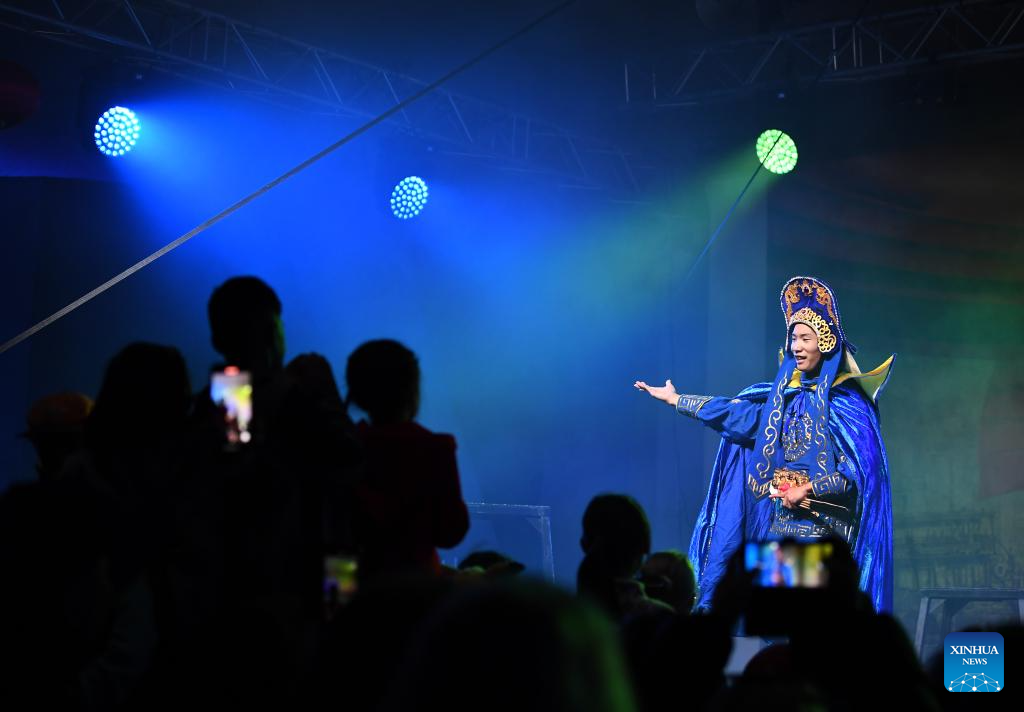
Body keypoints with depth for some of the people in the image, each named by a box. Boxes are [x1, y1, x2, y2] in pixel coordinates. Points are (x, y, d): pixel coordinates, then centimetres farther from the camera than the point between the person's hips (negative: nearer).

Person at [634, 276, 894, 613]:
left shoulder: (845, 402, -8)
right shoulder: (783, 394, 10)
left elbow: (861, 470, -12)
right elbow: (733, 410, 18)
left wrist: (807, 490, -16)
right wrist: (676, 400, 23)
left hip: (821, 527, -6)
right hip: (779, 525, 6)